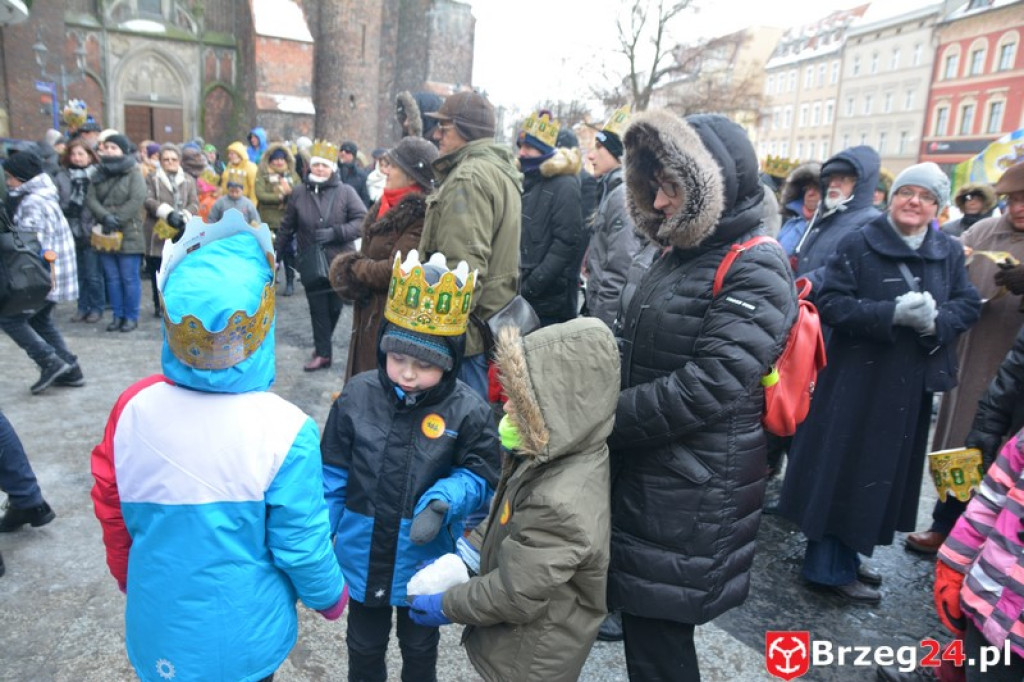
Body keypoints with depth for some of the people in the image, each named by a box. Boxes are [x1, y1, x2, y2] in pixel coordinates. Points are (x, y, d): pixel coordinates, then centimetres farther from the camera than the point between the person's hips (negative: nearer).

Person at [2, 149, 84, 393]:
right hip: (54, 275, 10)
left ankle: (51, 362, -4)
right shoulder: (45, 196, 15)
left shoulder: (33, 203, -16)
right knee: (41, 320, 18)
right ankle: (70, 370, 17)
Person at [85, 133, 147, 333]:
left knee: (129, 278, -1)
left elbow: (137, 200, -15)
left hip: (128, 235, -5)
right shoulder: (100, 173, 12)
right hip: (105, 234, 6)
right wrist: (105, 216, -14)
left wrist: (117, 219, -17)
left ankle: (131, 317, 10)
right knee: (112, 278, 10)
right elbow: (90, 198, 3)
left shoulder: (134, 173, -3)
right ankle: (118, 315, 20)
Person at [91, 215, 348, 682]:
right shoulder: (284, 431, -29)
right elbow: (302, 547, -19)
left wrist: (129, 581, 17)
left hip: (159, 631, 4)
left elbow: (111, 513, -2)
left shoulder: (133, 407, -18)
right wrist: (331, 598, 2)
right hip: (241, 642, -3)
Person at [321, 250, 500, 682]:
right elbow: (333, 475, -4)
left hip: (423, 564, -1)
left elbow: (480, 475, -10)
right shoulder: (357, 395, -14)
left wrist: (442, 501, -29)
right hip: (362, 558, 2)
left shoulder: (467, 412, -21)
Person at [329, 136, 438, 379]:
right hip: (368, 313, 9)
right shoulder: (388, 205, 9)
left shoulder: (421, 216, -20)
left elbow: (394, 272, -25)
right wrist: (348, 265, -7)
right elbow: (367, 252, 15)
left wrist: (353, 266, -8)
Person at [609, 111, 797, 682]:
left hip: (692, 496, -8)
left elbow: (703, 388, -24)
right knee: (642, 622, 20)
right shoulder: (681, 252, 12)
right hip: (642, 474, 8)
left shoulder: (756, 270, -16)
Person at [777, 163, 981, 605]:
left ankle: (848, 554, 31)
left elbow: (969, 304, 6)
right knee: (842, 469, 0)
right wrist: (891, 313, -24)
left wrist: (937, 321, -16)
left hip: (911, 386, 5)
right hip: (856, 380, -5)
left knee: (886, 472, 13)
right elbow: (830, 304, -12)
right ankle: (831, 568, 16)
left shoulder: (949, 252, 8)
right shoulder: (858, 245, -5)